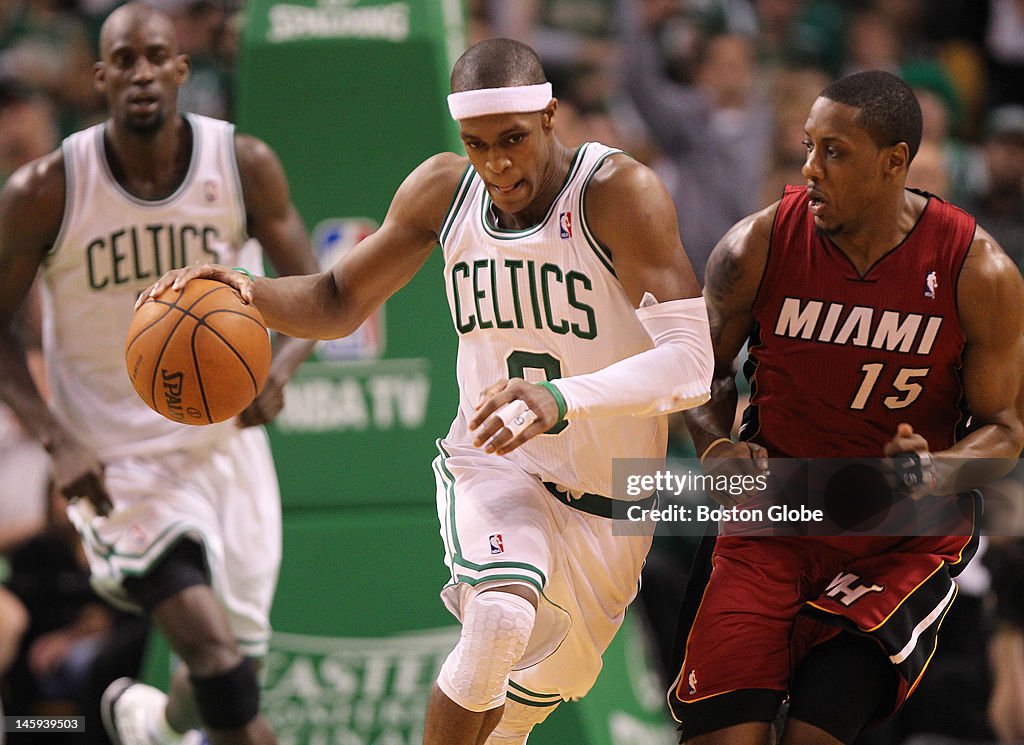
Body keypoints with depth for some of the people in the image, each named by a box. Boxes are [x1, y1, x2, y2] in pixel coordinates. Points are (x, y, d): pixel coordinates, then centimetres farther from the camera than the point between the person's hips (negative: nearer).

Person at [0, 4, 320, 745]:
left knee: (232, 666, 14)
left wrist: (279, 366, -20)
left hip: (226, 442, 4)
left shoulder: (245, 167, -8)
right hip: (117, 463, -4)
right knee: (211, 645, -24)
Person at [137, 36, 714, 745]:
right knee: (503, 615, -33)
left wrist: (562, 399, -47)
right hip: (489, 469, 0)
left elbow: (690, 364, -30)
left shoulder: (621, 193, -21)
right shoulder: (444, 188, -5)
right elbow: (338, 301, 7)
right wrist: (247, 290, -16)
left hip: (607, 507, 0)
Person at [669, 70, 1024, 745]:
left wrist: (935, 472, -24)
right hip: (774, 519, 1)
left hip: (906, 539, -1)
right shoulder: (758, 247, -8)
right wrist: (717, 447, -12)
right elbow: (705, 371, 9)